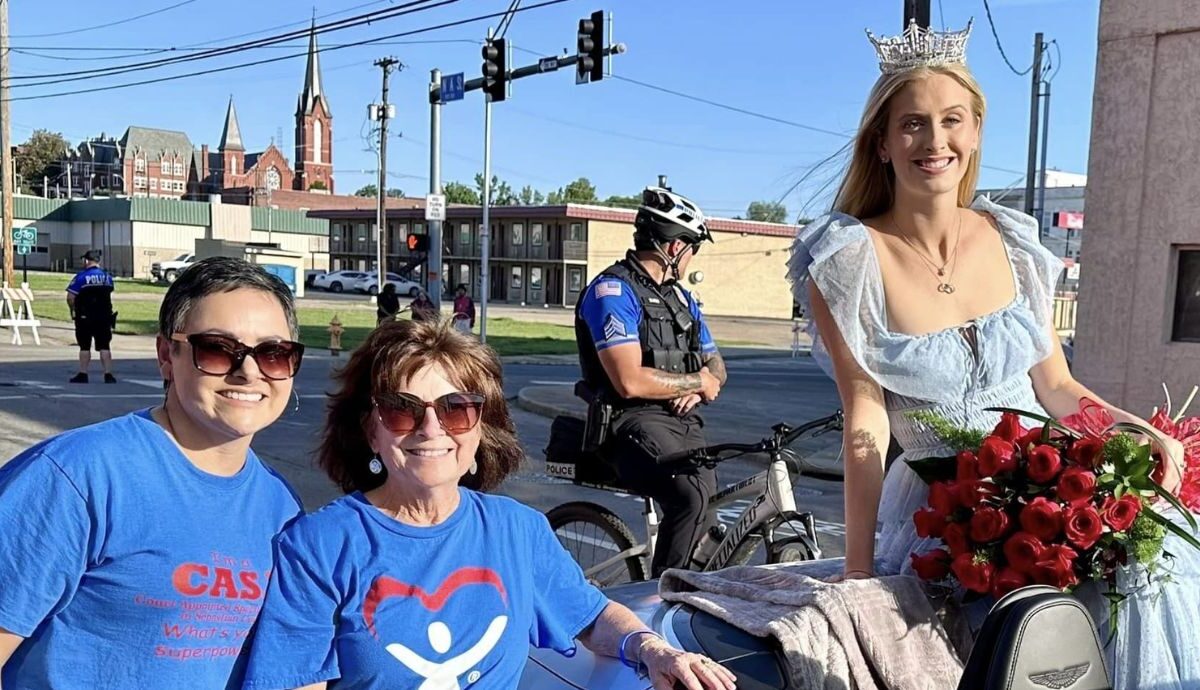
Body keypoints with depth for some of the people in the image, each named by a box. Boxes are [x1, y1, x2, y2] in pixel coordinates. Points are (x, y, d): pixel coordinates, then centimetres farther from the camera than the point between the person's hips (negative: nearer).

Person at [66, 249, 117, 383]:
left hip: (85, 318, -3)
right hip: (104, 317, 3)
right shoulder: (107, 276, 5)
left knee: (85, 347, 6)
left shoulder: (81, 276, -10)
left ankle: (83, 375, 10)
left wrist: (73, 310, 4)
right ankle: (108, 375, 1)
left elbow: (70, 297, -12)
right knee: (104, 346, 5)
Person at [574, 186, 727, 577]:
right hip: (634, 422, -8)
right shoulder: (612, 290, -7)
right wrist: (696, 381, -3)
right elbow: (630, 381, -18)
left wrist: (696, 389, -3)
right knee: (690, 496, -31)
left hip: (684, 422, 8)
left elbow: (716, 367, 22)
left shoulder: (682, 298, 21)